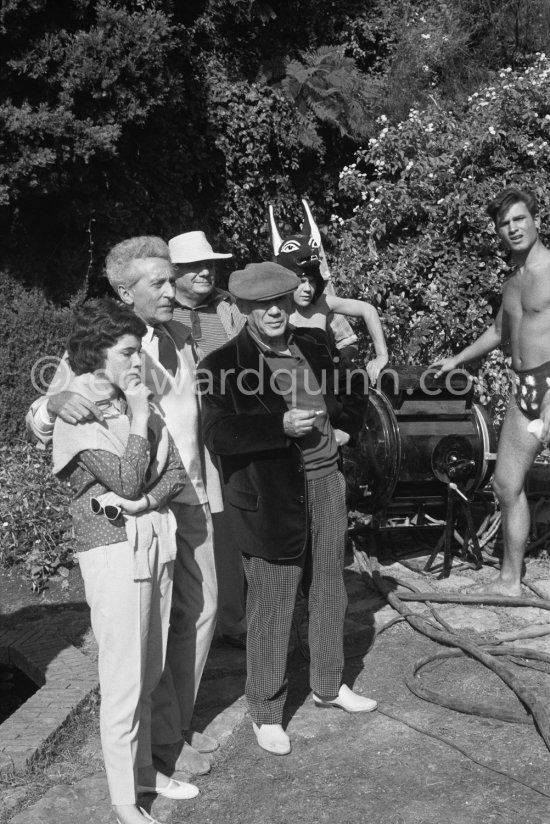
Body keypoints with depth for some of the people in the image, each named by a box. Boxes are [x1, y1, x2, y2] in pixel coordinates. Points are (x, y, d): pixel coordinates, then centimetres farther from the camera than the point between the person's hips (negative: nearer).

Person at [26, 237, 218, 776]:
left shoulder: (180, 342, 8)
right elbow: (38, 423, -14)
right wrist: (55, 402, -35)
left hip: (189, 497, 7)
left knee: (200, 610, 13)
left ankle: (181, 722, 31)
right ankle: (164, 739, 19)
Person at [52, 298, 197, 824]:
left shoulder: (133, 401, 10)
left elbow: (175, 471, 6)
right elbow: (128, 480, -17)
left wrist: (145, 501, -12)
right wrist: (139, 418, -9)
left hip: (156, 542, 6)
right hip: (114, 551, -6)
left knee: (150, 673, 13)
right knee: (123, 681, -1)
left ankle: (144, 769, 29)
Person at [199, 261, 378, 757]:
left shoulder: (311, 350, 9)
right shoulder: (223, 365, -9)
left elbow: (350, 400, 22)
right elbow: (218, 436, -21)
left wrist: (327, 414, 1)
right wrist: (282, 427, -24)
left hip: (326, 483, 6)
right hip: (271, 498, -6)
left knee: (331, 592, 18)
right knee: (271, 610, 2)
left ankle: (328, 685, 39)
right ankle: (266, 713, 19)